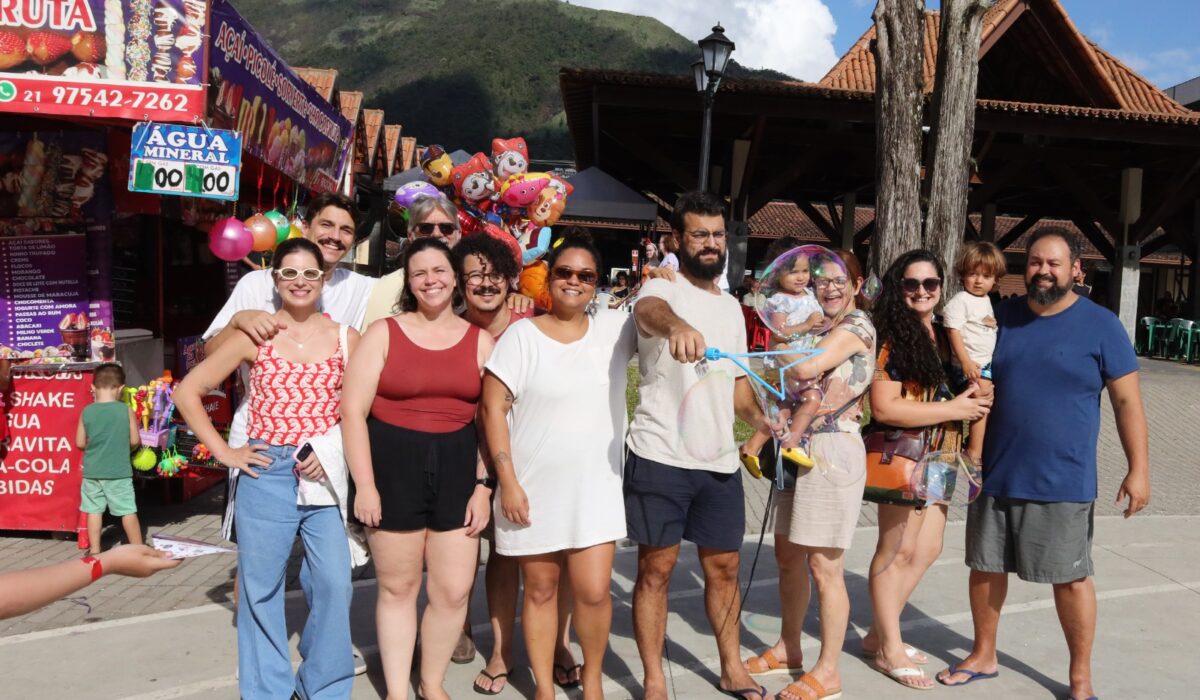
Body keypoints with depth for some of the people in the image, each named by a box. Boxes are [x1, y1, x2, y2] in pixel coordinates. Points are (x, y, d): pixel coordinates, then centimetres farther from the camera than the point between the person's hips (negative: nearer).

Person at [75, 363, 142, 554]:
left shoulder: (86, 412, -4)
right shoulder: (126, 410, -9)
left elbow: (80, 443, 2)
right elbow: (135, 441, -5)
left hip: (92, 471, 2)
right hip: (119, 471, -2)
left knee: (94, 510, 12)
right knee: (128, 510, 6)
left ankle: (95, 550, 19)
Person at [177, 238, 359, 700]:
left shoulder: (346, 338, 5)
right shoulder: (253, 336, 2)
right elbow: (187, 391, 6)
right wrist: (224, 452, 0)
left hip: (325, 476, 1)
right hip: (266, 474, 0)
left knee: (334, 584, -3)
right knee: (261, 587, 7)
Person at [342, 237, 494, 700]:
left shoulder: (481, 341, 6)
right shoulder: (383, 333, 1)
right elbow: (353, 411, -4)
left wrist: (483, 485, -1)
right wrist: (364, 484, -10)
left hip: (457, 469, 2)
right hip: (392, 466, -2)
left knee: (454, 589, 4)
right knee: (398, 587, 9)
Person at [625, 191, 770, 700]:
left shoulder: (732, 306, 15)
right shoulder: (664, 289, -7)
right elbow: (648, 310, -34)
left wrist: (760, 418, 3)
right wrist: (675, 325, -58)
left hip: (720, 461, 6)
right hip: (660, 459, -6)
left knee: (723, 567, 15)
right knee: (656, 570, 4)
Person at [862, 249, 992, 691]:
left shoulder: (943, 335, 10)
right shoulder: (891, 338, -15)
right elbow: (884, 408, -22)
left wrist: (973, 401, 3)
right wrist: (953, 409, -16)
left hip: (938, 457, 8)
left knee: (927, 549, 15)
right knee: (898, 551, 3)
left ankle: (879, 634, 30)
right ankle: (889, 651, 20)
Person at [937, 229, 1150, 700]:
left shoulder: (1101, 325, -5)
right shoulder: (1002, 317, 4)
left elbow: (1127, 400, -4)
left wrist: (1138, 468, -9)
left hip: (1063, 481, -3)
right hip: (996, 474, 4)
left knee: (1071, 577, 7)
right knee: (985, 566, 13)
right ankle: (983, 656, 32)